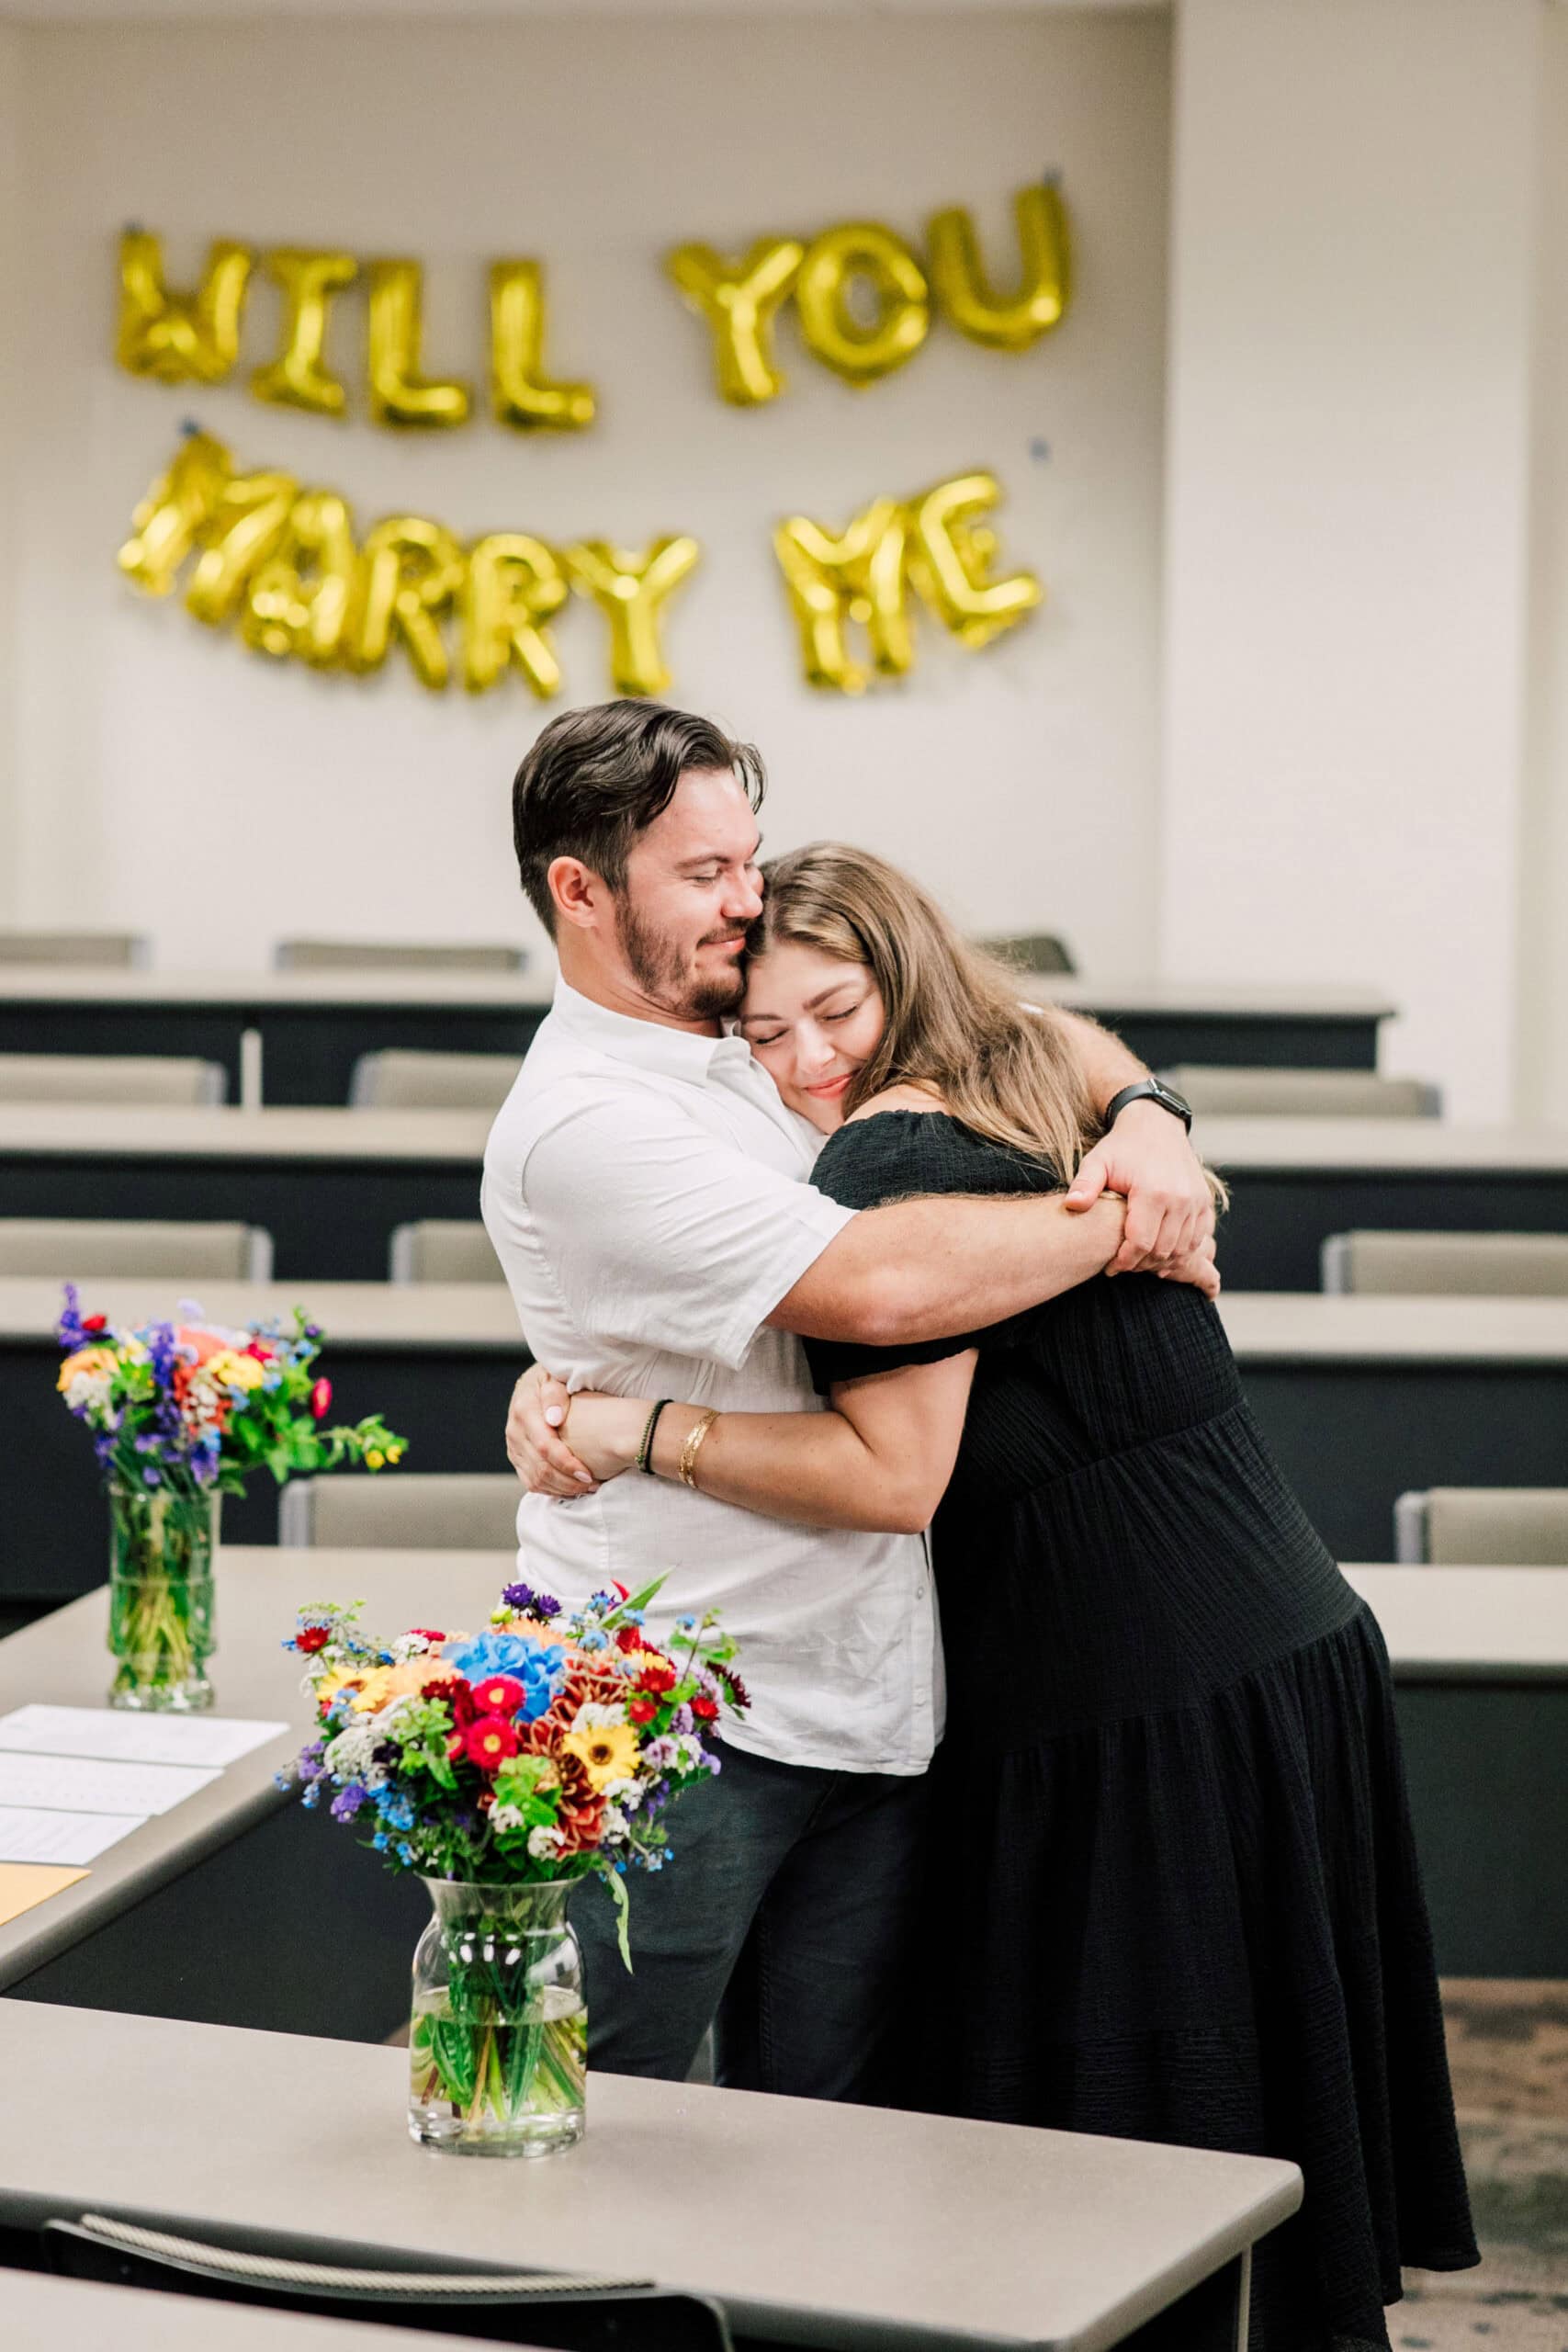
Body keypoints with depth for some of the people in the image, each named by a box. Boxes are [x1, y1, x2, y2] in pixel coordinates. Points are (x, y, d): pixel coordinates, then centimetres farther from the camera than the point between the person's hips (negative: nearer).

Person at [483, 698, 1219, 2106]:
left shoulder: (771, 1034, 10)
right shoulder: (581, 1123, -17)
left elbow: (1024, 1036, 20)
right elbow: (878, 1283, -27)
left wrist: (1145, 1119, -3)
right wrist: (1120, 1229, -14)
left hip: (861, 1709, 8)